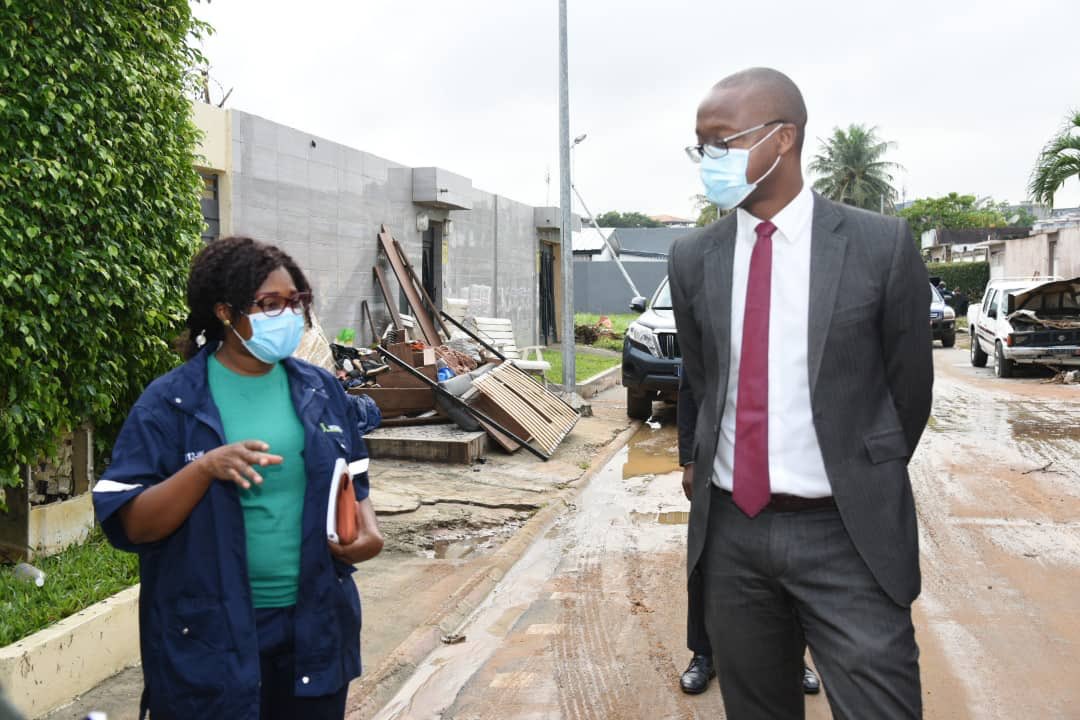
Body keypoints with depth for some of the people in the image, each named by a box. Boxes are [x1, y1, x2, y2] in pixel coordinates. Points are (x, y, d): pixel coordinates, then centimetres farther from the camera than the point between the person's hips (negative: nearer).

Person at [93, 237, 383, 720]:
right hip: (208, 639, -3)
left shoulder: (321, 391, 3)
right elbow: (128, 524, -11)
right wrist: (204, 467, -25)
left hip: (315, 629, 4)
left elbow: (351, 483, 11)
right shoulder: (170, 403, -8)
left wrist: (368, 531, -9)